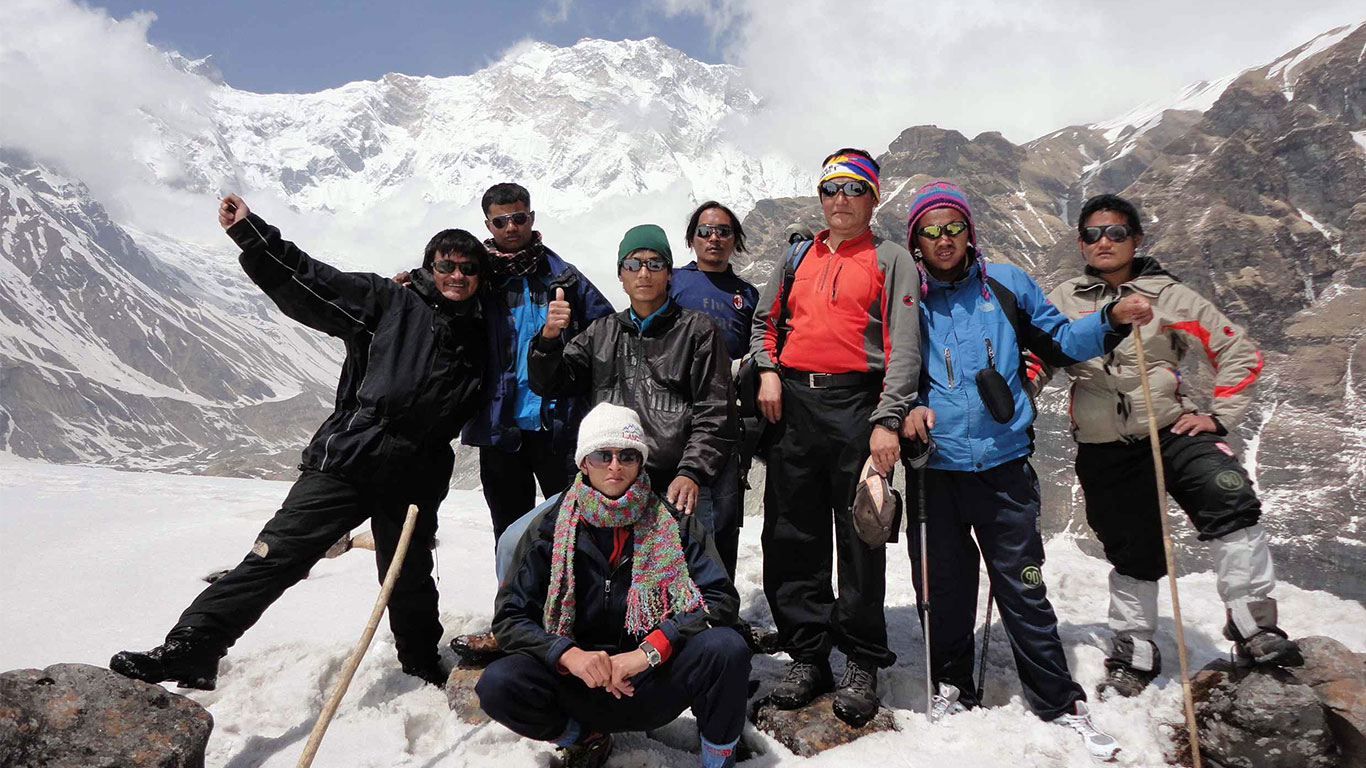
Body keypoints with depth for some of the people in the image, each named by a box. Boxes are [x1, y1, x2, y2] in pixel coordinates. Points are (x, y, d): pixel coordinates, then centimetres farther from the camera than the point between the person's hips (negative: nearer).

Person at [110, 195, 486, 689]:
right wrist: (249, 232, -9)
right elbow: (306, 281, -1)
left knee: (410, 583, 14)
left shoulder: (480, 338, 14)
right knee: (276, 555, -11)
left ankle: (426, 669, 37)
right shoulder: (389, 303, 5)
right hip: (343, 463, -2)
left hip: (413, 483, 2)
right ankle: (189, 650, -5)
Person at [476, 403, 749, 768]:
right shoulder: (550, 528, -2)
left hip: (655, 686, -1)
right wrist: (569, 655, -23)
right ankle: (582, 736, 6)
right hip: (580, 684, 1)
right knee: (497, 685, -25)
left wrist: (651, 649, -24)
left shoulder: (673, 522, -3)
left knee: (726, 648, -28)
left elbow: (721, 599, -10)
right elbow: (510, 617, -4)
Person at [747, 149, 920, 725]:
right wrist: (768, 370, 6)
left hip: (856, 405, -4)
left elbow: (902, 346, -3)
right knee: (792, 536, 5)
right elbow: (766, 319, 26)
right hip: (792, 403, 4)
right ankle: (807, 655, 19)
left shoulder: (890, 259, 6)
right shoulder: (799, 256, 19)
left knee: (860, 538, 0)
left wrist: (888, 420, -13)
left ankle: (862, 664, 15)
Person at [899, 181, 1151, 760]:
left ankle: (1060, 703, 20)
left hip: (1002, 463, 0)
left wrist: (1112, 319, -2)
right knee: (944, 586, 11)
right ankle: (951, 688, 31)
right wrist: (909, 407, -9)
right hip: (935, 465, 1)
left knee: (1023, 590, 4)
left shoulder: (1005, 283, 6)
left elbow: (1058, 340, 14)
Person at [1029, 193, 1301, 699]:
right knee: (1131, 554, 10)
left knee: (1230, 502, -26)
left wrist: (1219, 415, -2)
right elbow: (1035, 362, 6)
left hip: (1173, 430, -1)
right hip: (1105, 452, 1)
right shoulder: (1065, 300, 7)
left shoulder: (1167, 295, 3)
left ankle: (1253, 625, -13)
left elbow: (1238, 351, 6)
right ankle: (1133, 653, 30)